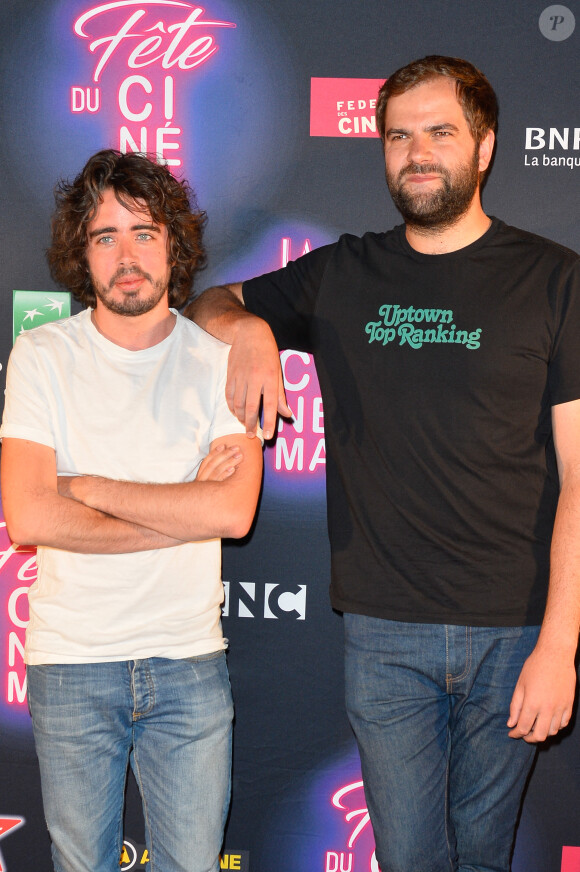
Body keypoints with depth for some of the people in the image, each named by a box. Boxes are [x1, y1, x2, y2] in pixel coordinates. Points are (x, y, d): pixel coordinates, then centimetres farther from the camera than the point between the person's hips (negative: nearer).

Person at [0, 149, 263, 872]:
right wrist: (183, 510, -13)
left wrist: (88, 486, -13)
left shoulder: (220, 358, -1)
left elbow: (234, 512, -14)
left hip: (189, 662, 1)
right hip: (70, 662, 0)